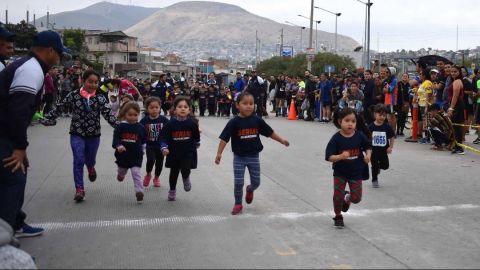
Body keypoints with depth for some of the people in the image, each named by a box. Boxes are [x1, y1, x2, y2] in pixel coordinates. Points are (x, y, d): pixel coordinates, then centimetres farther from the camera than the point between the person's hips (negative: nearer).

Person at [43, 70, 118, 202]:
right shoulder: (74, 95, -6)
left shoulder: (100, 98, -6)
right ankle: (79, 189, 0)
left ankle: (91, 169, 54)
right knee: (78, 160, -9)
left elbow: (108, 113, -15)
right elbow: (59, 107, 2)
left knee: (90, 159, 16)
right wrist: (49, 119, -4)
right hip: (77, 134, -1)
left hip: (94, 135, 1)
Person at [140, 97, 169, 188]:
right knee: (151, 160, -21)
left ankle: (156, 178, 38)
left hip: (161, 146, 2)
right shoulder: (144, 121, -8)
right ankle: (148, 175, 8)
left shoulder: (164, 120, -7)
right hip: (150, 146, -2)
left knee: (159, 162, 12)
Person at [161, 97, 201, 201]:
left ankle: (186, 178, 20)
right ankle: (172, 191, 39)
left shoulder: (192, 123, -9)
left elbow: (196, 136, 9)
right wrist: (164, 148, -24)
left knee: (185, 170, -18)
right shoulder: (170, 124, -12)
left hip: (188, 152, -1)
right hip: (174, 152, 1)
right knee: (174, 172, 15)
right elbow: (164, 137, -9)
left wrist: (197, 144, 24)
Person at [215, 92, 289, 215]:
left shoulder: (257, 120, -5)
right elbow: (224, 138, -13)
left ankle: (250, 189, 44)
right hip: (239, 157, -2)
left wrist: (281, 140, 6)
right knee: (238, 182, -2)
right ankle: (238, 204, 19)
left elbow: (269, 132, 6)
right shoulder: (234, 122, -13)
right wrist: (219, 153, -19)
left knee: (256, 182, 9)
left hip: (253, 156, 2)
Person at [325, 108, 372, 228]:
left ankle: (347, 198, 41)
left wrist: (368, 155, -14)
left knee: (356, 198, 3)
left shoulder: (359, 136, -10)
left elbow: (368, 147, 6)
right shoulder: (336, 138, -17)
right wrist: (341, 156, -35)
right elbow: (329, 157, -19)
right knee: (338, 196, 2)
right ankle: (338, 217, 30)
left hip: (356, 172, 2)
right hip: (340, 173, -2)